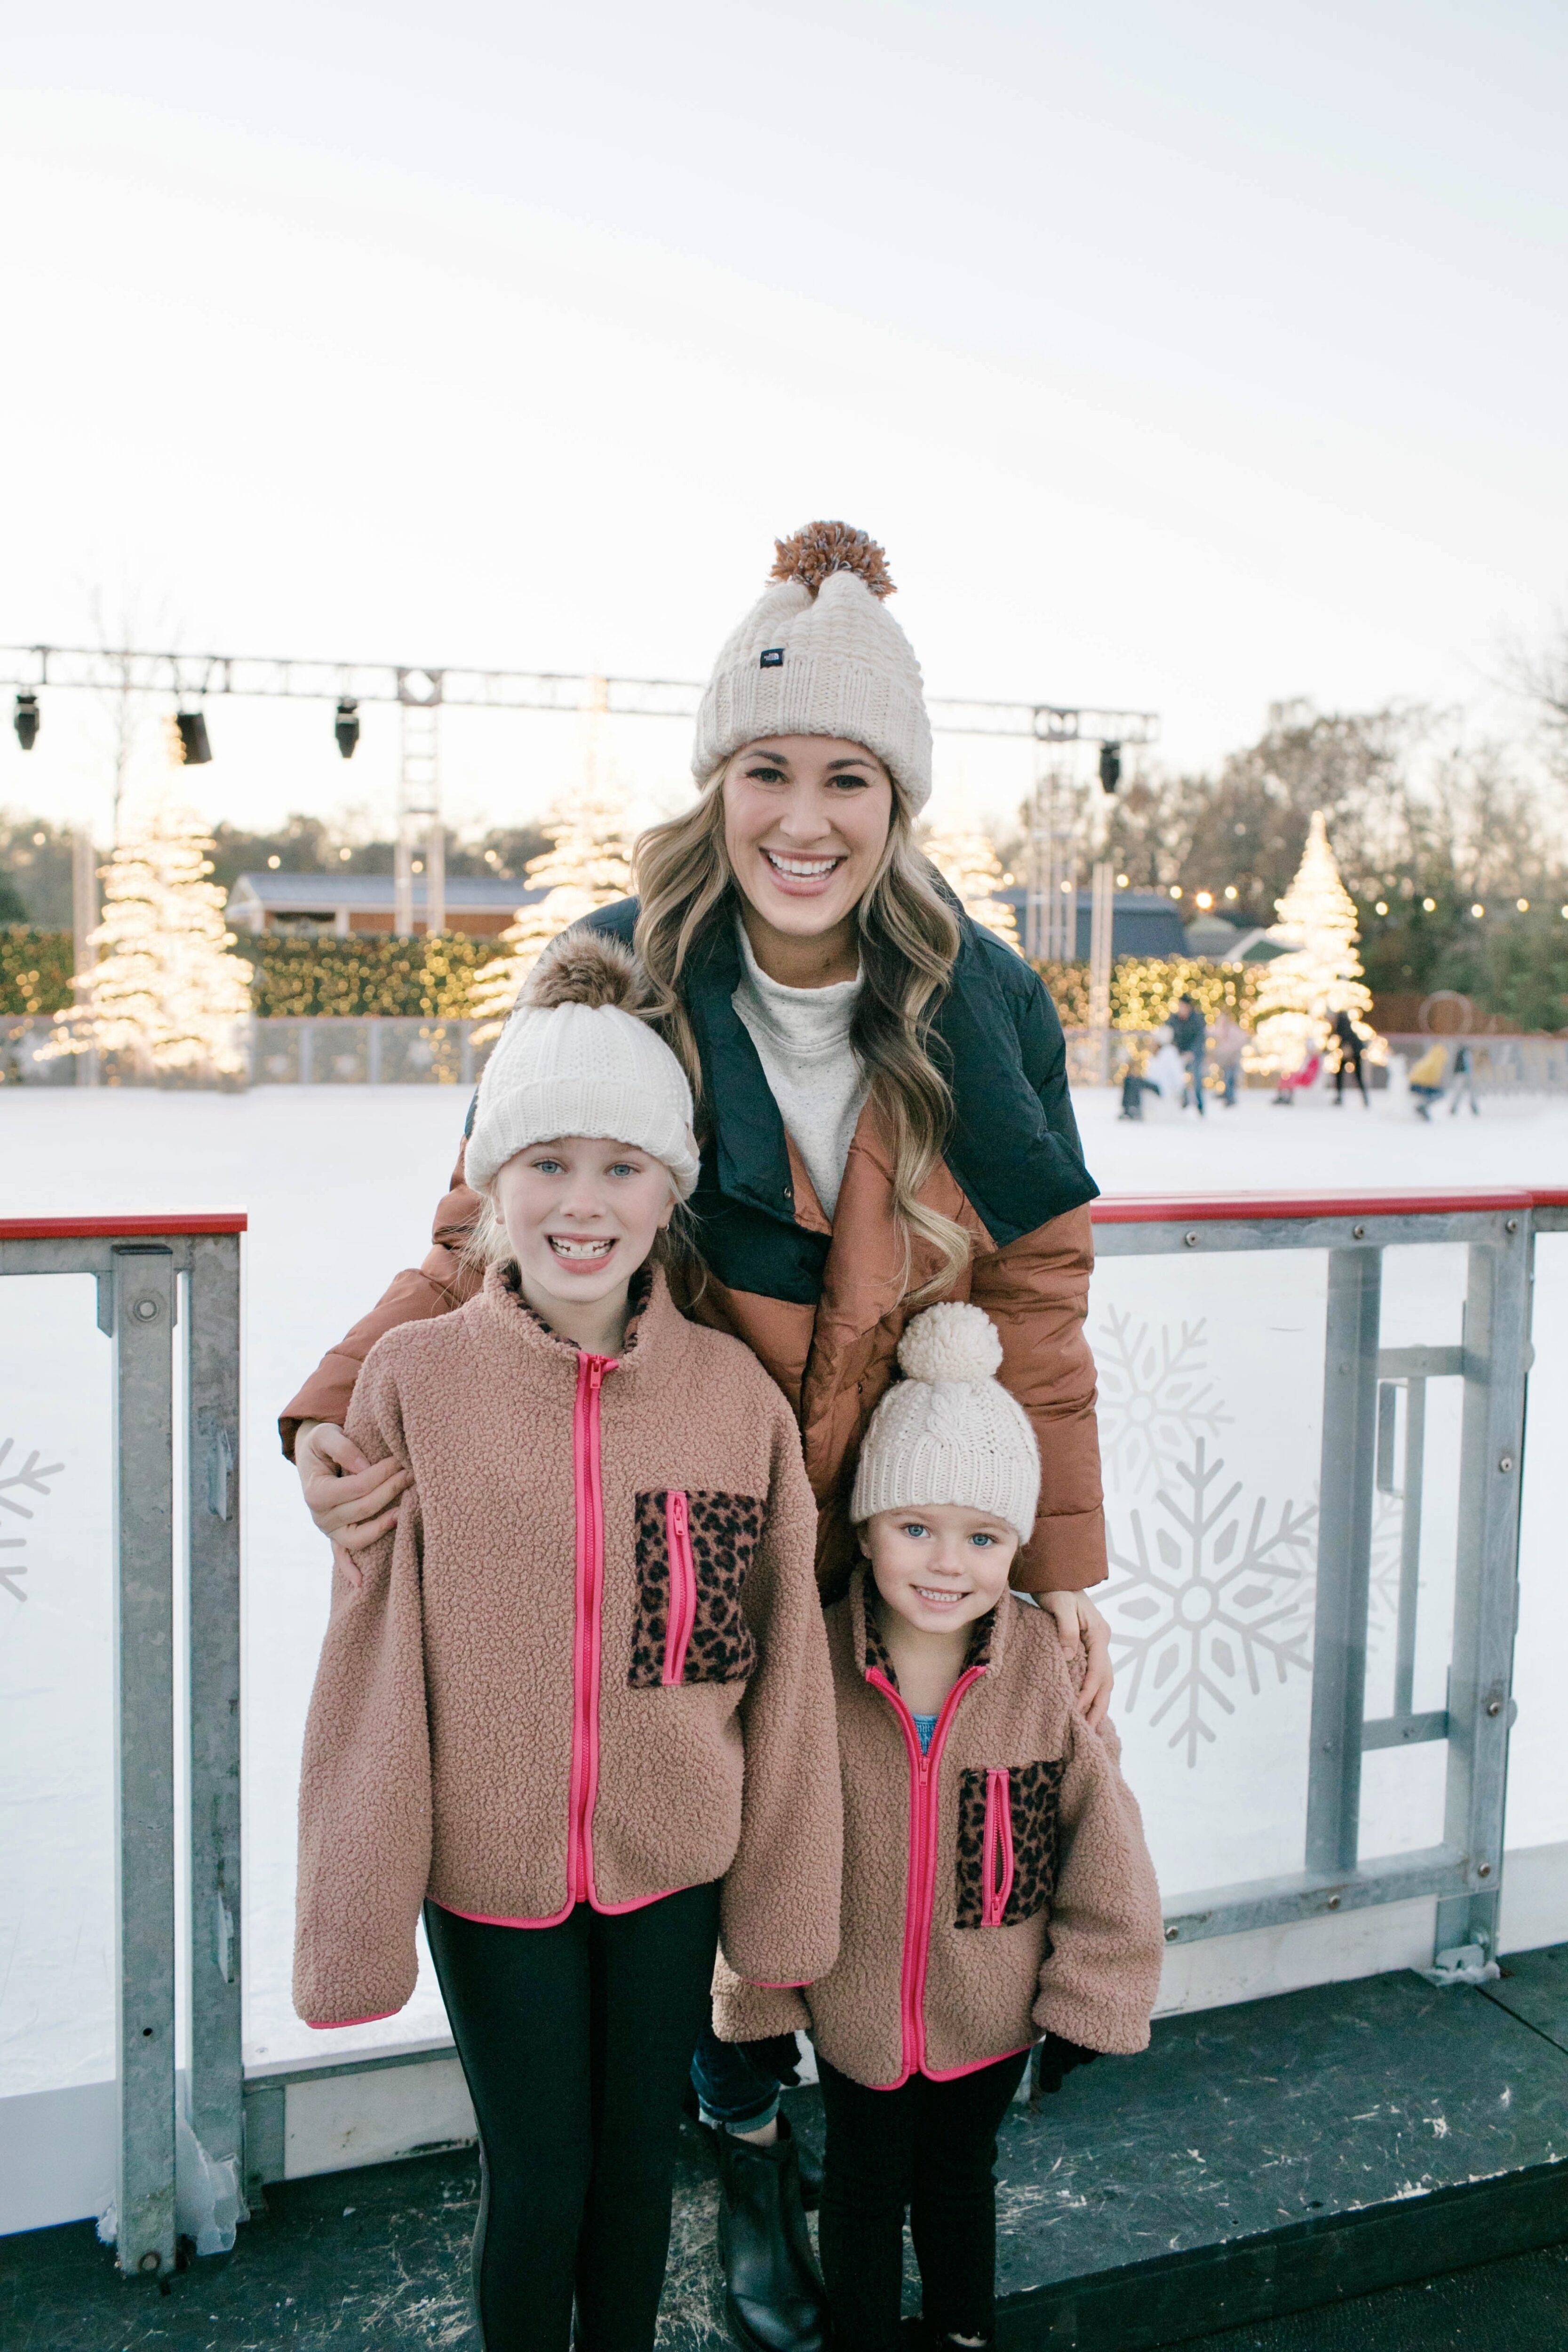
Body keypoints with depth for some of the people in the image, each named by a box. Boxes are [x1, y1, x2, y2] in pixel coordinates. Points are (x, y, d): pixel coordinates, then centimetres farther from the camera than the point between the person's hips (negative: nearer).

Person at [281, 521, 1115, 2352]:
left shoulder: (979, 1014, -7)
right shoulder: (620, 978, -10)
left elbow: (1033, 1306, 0)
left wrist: (1064, 1568, 0)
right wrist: (339, 1407, -24)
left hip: (891, 1553, 1)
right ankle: (744, 2150, 45)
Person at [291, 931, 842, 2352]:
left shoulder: (738, 1394, -10)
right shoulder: (414, 1380, -13)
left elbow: (782, 1663, -3)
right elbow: (371, 1663, -8)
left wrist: (782, 1900, 3)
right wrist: (357, 1913, -4)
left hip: (672, 1861, 2)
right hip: (491, 1864, -1)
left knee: (639, 2159, 19)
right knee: (536, 2178, 13)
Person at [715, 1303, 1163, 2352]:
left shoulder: (1050, 1664, -18)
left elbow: (1101, 1834, -8)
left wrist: (1089, 1995, -3)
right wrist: (758, 1996, -2)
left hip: (993, 2010, 1)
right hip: (853, 2008, -1)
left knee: (962, 2175, 26)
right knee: (865, 2186, 21)